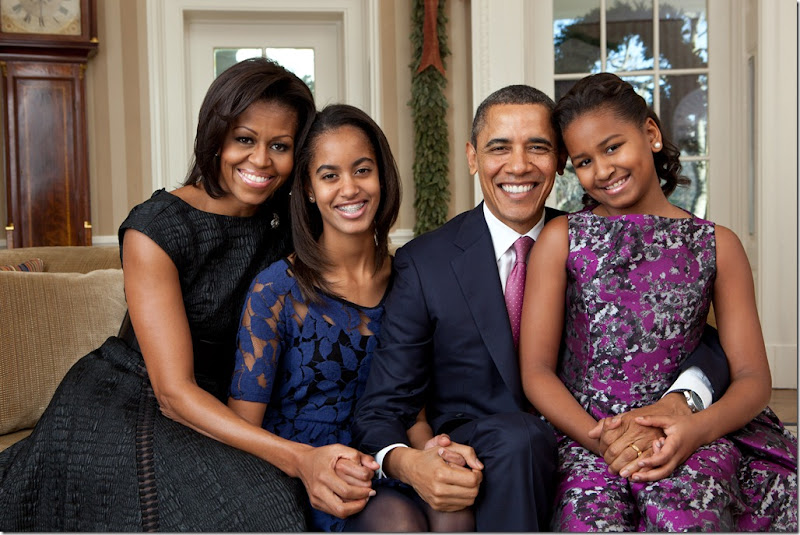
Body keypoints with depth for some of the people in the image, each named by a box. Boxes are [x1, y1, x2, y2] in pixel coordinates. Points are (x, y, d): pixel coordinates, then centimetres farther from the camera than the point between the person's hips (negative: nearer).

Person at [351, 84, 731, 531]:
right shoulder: (425, 263, -3)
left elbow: (703, 346, 1)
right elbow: (381, 410, -4)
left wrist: (673, 406, -23)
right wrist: (408, 463, -28)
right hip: (477, 466, -2)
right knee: (516, 438, -34)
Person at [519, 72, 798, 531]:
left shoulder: (717, 245, 10)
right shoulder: (561, 239, 7)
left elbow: (754, 378, 6)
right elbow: (536, 371, 1)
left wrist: (698, 428, -15)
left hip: (688, 438, 1)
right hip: (585, 433, 0)